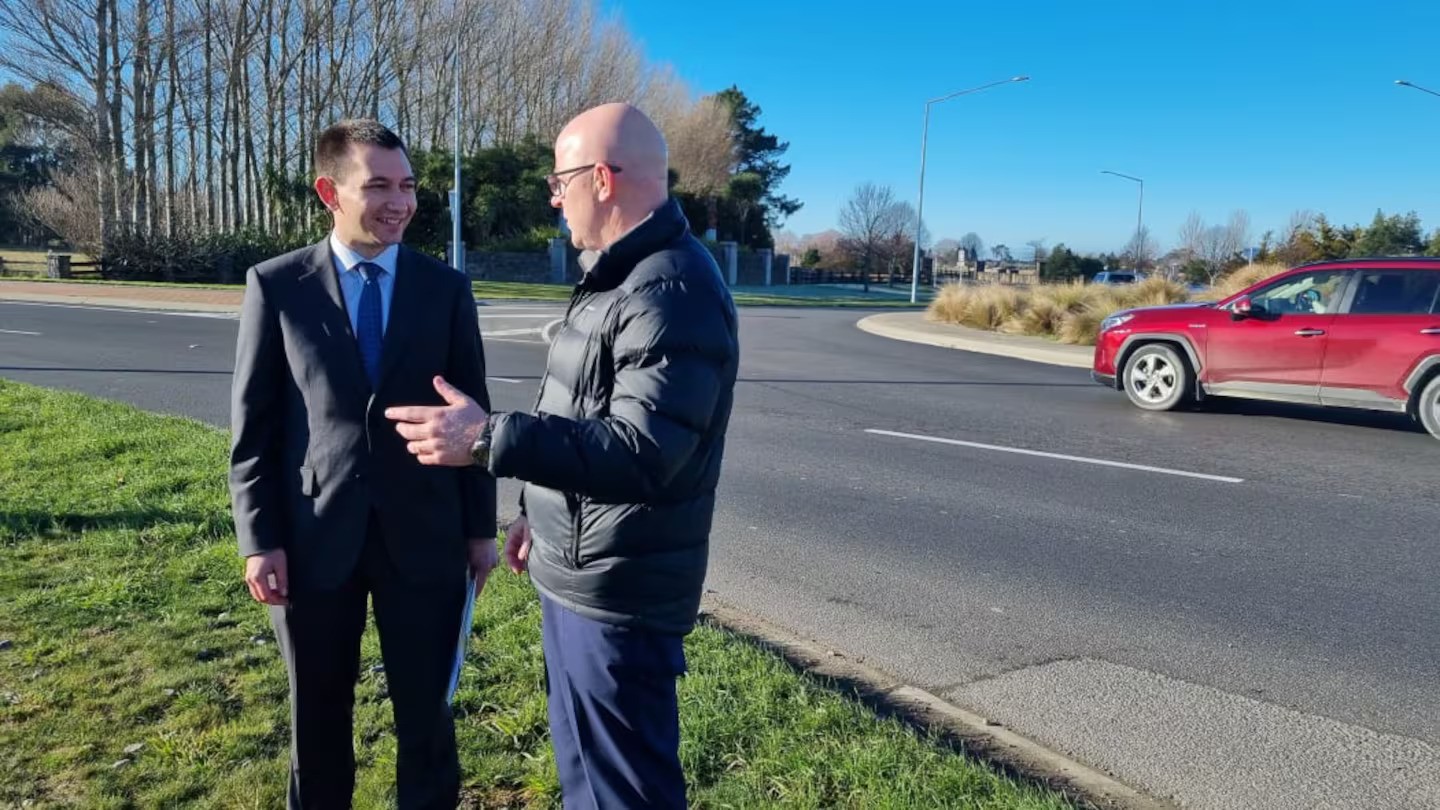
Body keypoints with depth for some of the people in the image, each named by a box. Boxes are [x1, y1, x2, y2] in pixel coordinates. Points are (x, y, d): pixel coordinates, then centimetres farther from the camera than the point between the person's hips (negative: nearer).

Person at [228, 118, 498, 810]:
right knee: (317, 713, 17)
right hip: (314, 535, 0)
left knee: (427, 707, 11)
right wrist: (259, 539, -4)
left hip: (424, 534, 0)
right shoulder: (276, 285, -1)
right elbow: (253, 425, 0)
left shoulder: (446, 288, 1)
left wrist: (480, 525, 4)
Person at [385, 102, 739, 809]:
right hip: (578, 573, 10)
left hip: (617, 591, -10)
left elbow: (641, 450, -31)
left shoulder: (669, 289, -22)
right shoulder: (622, 274, 12)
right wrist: (543, 511, 21)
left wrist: (487, 439, -33)